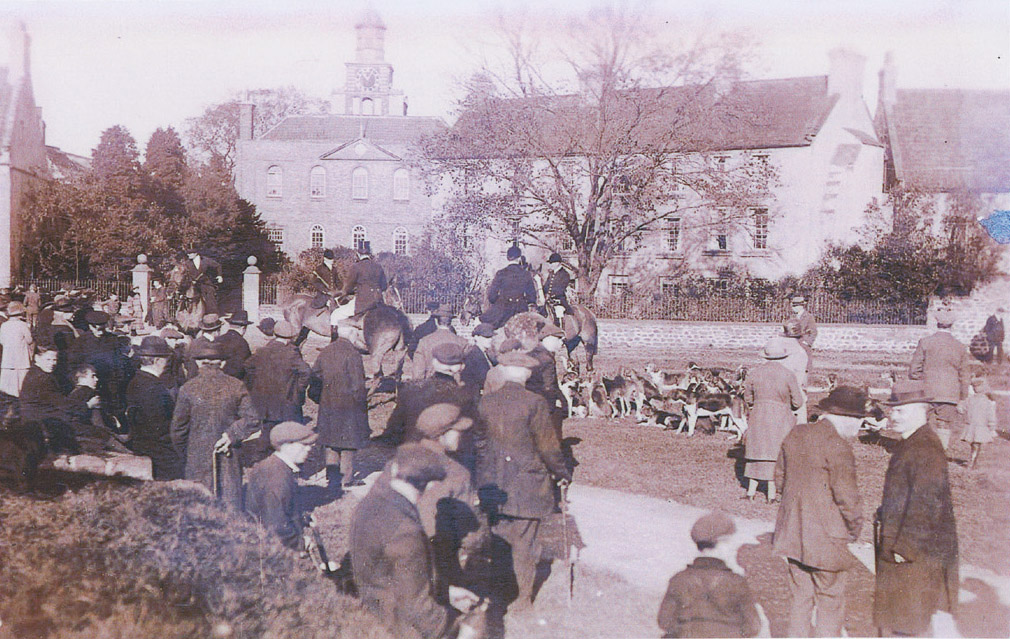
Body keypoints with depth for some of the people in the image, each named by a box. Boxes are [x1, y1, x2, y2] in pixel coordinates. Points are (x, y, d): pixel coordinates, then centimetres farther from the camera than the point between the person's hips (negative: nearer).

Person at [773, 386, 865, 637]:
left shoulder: (796, 435, 5)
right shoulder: (837, 446, -19)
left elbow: (780, 477, 14)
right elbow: (846, 494, -17)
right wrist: (855, 527, -1)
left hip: (792, 532, 7)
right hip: (826, 537, -7)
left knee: (801, 596, 17)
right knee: (830, 600, 7)